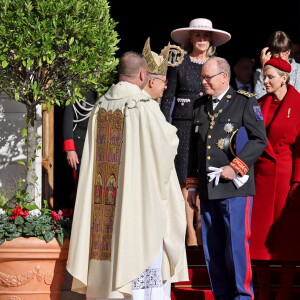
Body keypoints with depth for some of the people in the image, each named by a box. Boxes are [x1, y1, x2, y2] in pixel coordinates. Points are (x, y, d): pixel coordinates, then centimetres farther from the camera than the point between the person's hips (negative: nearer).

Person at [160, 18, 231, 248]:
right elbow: (167, 98, 5)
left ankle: (201, 229, 6)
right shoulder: (179, 65, 5)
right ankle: (190, 233, -4)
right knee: (186, 180, -6)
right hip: (184, 125, -2)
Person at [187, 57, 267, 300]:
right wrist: (192, 185, 17)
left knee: (237, 243, -6)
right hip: (208, 189, 5)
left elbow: (259, 140, -4)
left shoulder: (245, 102, 0)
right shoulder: (200, 106, 16)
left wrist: (236, 167, -13)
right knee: (213, 248, 6)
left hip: (235, 188, -5)